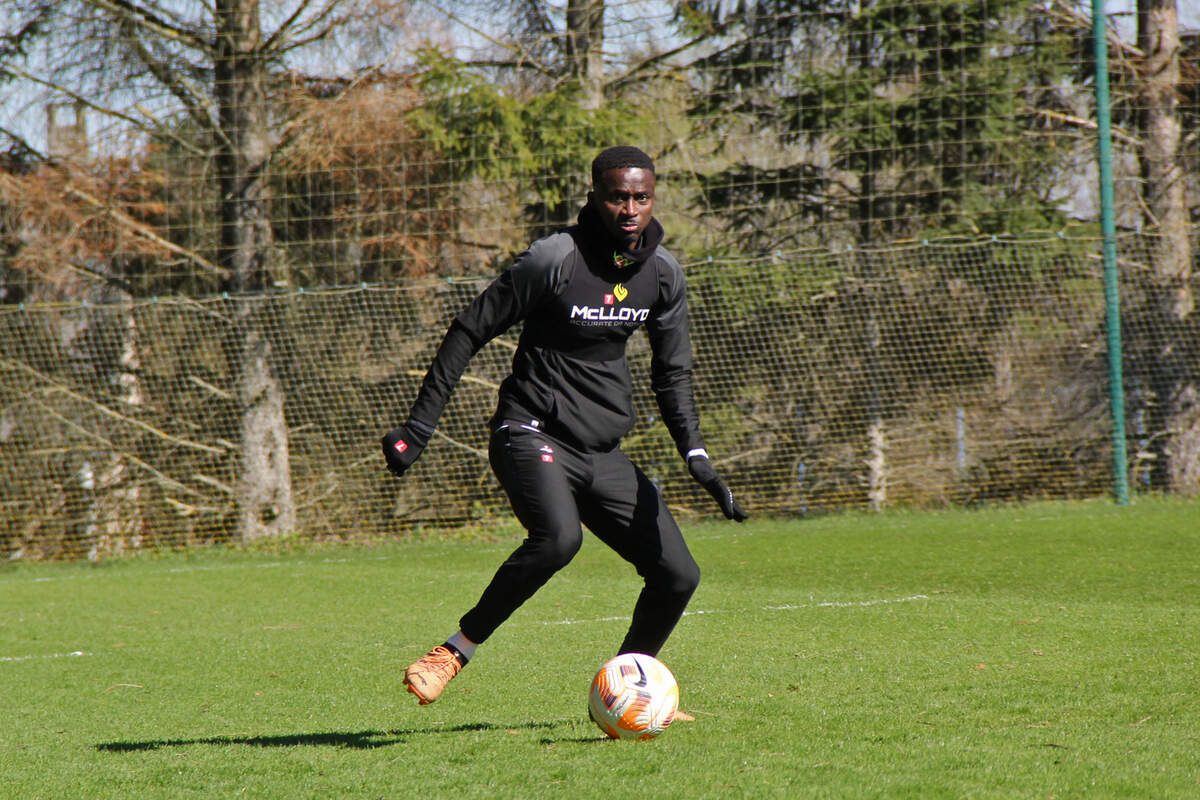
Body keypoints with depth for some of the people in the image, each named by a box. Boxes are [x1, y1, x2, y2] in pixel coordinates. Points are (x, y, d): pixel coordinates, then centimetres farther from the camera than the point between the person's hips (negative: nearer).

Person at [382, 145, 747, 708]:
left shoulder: (663, 272, 5)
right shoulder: (553, 260, -14)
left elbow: (672, 372, 15)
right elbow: (468, 333, -7)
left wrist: (695, 455, 1)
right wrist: (418, 428, -11)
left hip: (604, 451, 7)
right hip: (533, 434, -7)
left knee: (678, 576, 0)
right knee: (559, 536, -36)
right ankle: (456, 651, -24)